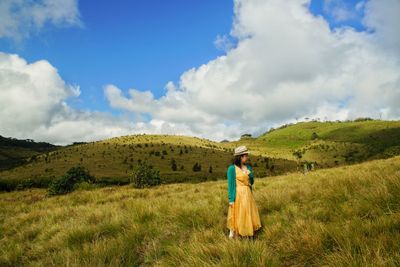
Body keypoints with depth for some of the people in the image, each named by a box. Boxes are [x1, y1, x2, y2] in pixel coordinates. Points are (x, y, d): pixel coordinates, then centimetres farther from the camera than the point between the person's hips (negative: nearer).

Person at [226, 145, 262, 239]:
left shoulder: (248, 167, 5)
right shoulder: (232, 168, -13)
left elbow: (251, 182, 11)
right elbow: (230, 184, -11)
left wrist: (250, 175, -9)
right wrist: (231, 199, -13)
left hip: (248, 194, 6)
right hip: (238, 195, -6)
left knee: (248, 214, 14)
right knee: (237, 216, 5)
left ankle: (247, 233, 30)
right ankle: (232, 235, 22)